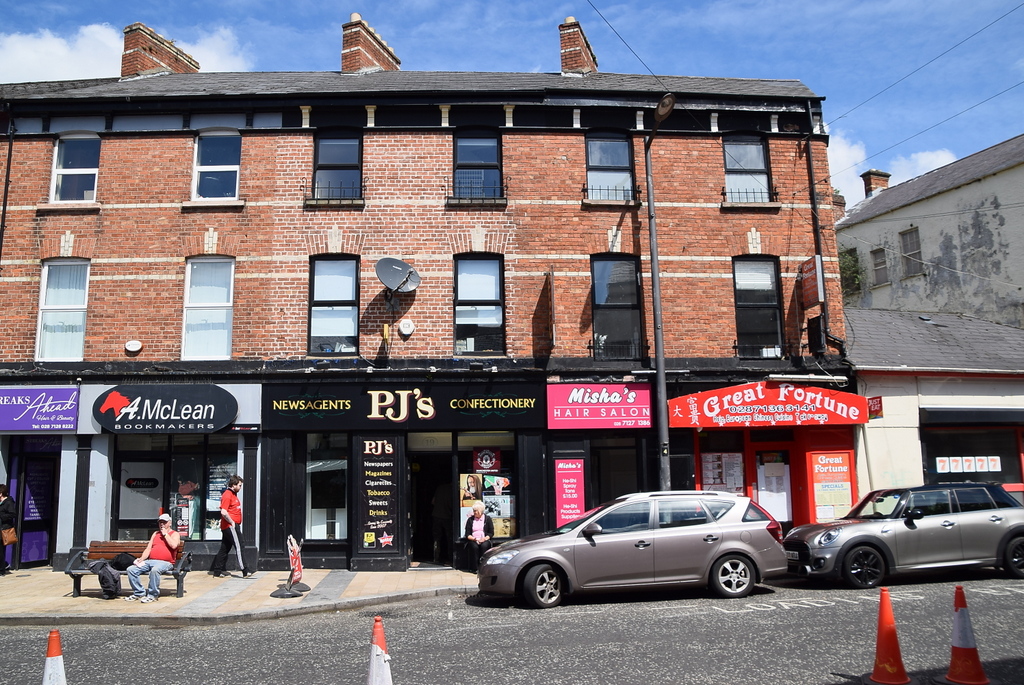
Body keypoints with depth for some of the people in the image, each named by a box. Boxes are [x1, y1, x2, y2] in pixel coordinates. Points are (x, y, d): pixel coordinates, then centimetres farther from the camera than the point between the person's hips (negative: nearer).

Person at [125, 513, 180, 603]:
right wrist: (141, 559, 1)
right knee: (131, 569, -13)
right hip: (150, 561, 7)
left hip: (165, 562, -7)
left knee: (155, 570, -39)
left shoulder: (175, 534, 8)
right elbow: (148, 548, 20)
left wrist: (165, 534, -4)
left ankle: (153, 595, -24)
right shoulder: (156, 534, 27)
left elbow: (173, 545, -14)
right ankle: (139, 592, -3)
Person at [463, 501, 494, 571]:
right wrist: (473, 539, -13)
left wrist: (484, 538, -13)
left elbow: (491, 533, 5)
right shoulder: (470, 520, 13)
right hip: (473, 540, 1)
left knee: (484, 546, -34)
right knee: (474, 547, -33)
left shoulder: (487, 519, 10)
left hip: (484, 540, -1)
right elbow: (467, 534, 7)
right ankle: (475, 568, -26)